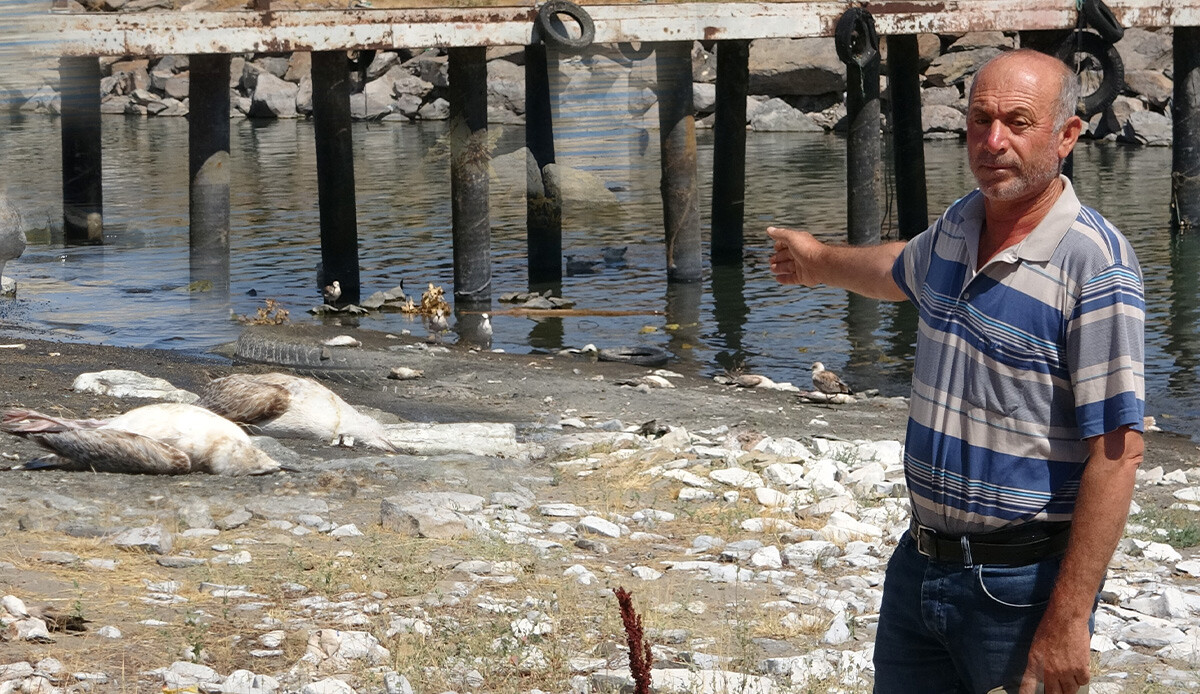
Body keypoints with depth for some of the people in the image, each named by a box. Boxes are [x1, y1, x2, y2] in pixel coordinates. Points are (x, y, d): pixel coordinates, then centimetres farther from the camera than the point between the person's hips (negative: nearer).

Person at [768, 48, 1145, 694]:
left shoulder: (1096, 265, -18)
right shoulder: (958, 226, 5)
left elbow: (1116, 453, -22)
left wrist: (1068, 622, -25)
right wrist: (821, 262, 50)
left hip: (1021, 584, -7)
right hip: (919, 565, 7)